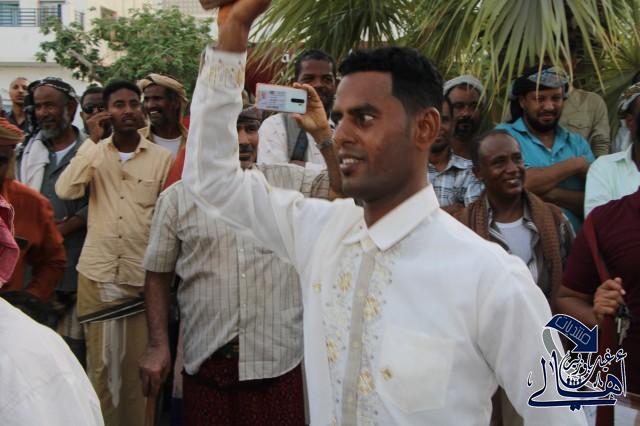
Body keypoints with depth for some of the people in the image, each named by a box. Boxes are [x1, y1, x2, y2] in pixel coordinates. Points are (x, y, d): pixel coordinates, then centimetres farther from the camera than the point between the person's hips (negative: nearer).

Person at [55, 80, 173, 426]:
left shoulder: (162, 157, 1)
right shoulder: (94, 153, 4)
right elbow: (65, 191, -12)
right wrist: (92, 141, -11)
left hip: (143, 277, -1)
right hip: (96, 274, 1)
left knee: (138, 365, 6)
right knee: (100, 362, 11)